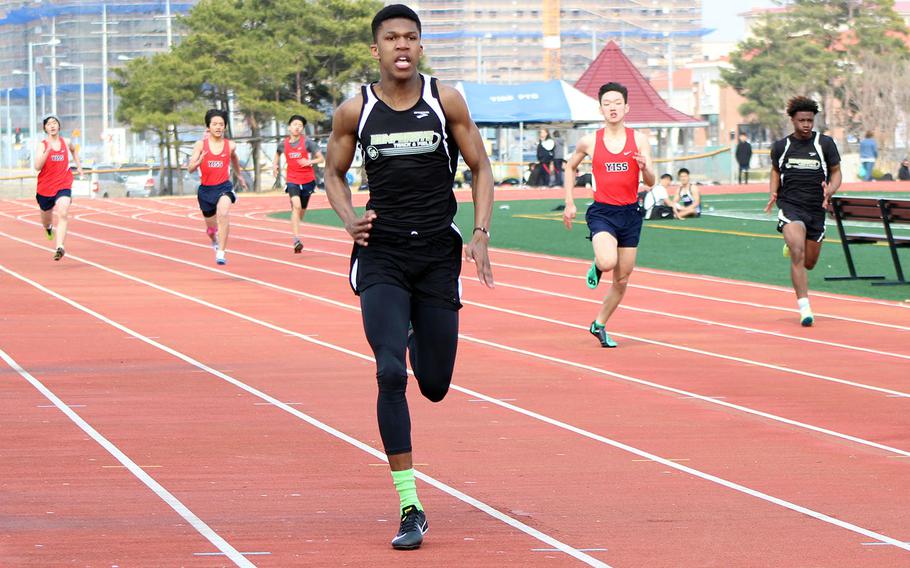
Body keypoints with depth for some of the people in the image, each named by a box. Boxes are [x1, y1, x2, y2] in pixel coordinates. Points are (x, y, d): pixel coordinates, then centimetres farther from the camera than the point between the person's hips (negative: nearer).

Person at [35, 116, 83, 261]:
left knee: (63, 214, -24)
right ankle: (48, 228, 59)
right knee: (46, 215, 20)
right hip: (45, 187, 0)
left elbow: (74, 150, 30)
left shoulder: (66, 143, 4)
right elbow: (37, 166, -20)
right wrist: (48, 150, -28)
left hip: (63, 186, 0)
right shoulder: (43, 145, -7)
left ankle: (60, 247, -33)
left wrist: (78, 165, 20)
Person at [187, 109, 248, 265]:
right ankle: (215, 241, 54)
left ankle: (221, 253, -32)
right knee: (211, 227, 17)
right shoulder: (201, 145, -7)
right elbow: (190, 169, -12)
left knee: (223, 214, -31)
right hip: (206, 189, 1)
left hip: (223, 187, -1)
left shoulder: (230, 146, -2)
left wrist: (239, 176, 36)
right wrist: (199, 161, -34)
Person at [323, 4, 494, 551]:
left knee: (435, 385, 6)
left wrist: (481, 234, -5)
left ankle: (418, 337, 46)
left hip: (438, 255, 1)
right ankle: (410, 507, -12)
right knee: (390, 374, -17)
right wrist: (348, 217, -6)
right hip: (382, 257, -1)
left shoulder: (446, 100, -1)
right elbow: (334, 171, 13)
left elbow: (480, 167, 6)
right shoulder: (355, 111, -2)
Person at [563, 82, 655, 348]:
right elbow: (570, 167, 16)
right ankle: (596, 266, 8)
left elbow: (651, 182, -3)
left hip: (630, 213, 2)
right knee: (608, 262, -29)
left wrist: (645, 167, -26)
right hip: (602, 212, -2)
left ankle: (599, 325, 28)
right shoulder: (590, 141, -2)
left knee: (622, 280, 8)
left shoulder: (639, 140, -1)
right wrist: (569, 203, 10)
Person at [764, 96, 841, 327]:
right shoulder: (780, 147, 4)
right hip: (790, 205, -2)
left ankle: (791, 248, 48)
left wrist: (830, 191, -14)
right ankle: (804, 308, -21)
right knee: (798, 255, -22)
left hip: (816, 208, 2)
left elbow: (836, 172, 6)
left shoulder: (825, 143, 0)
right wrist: (774, 193, 3)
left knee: (809, 263, 11)